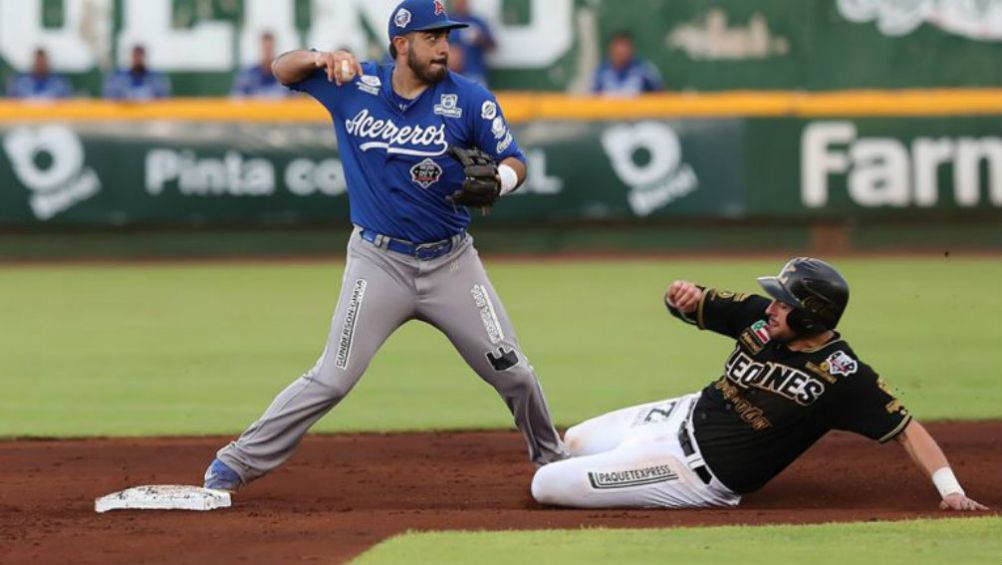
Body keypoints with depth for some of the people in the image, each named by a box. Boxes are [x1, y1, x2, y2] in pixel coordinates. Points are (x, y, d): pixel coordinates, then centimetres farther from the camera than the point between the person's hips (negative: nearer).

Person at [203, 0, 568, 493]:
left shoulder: (469, 100, -7)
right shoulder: (354, 85, -4)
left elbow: (514, 162, -1)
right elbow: (284, 69, 5)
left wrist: (495, 182, -25)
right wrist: (322, 59, -18)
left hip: (452, 263, 1)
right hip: (379, 262, -1)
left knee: (513, 373, 2)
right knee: (332, 379, -7)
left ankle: (553, 462, 26)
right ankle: (236, 463, 2)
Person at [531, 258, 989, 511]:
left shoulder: (842, 374, -27)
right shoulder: (760, 317, -8)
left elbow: (906, 429, -28)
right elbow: (693, 306, 1)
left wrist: (950, 490, -39)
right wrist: (686, 295, -25)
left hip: (703, 472, -8)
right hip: (688, 416, 8)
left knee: (545, 485, -7)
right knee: (577, 441, 31)